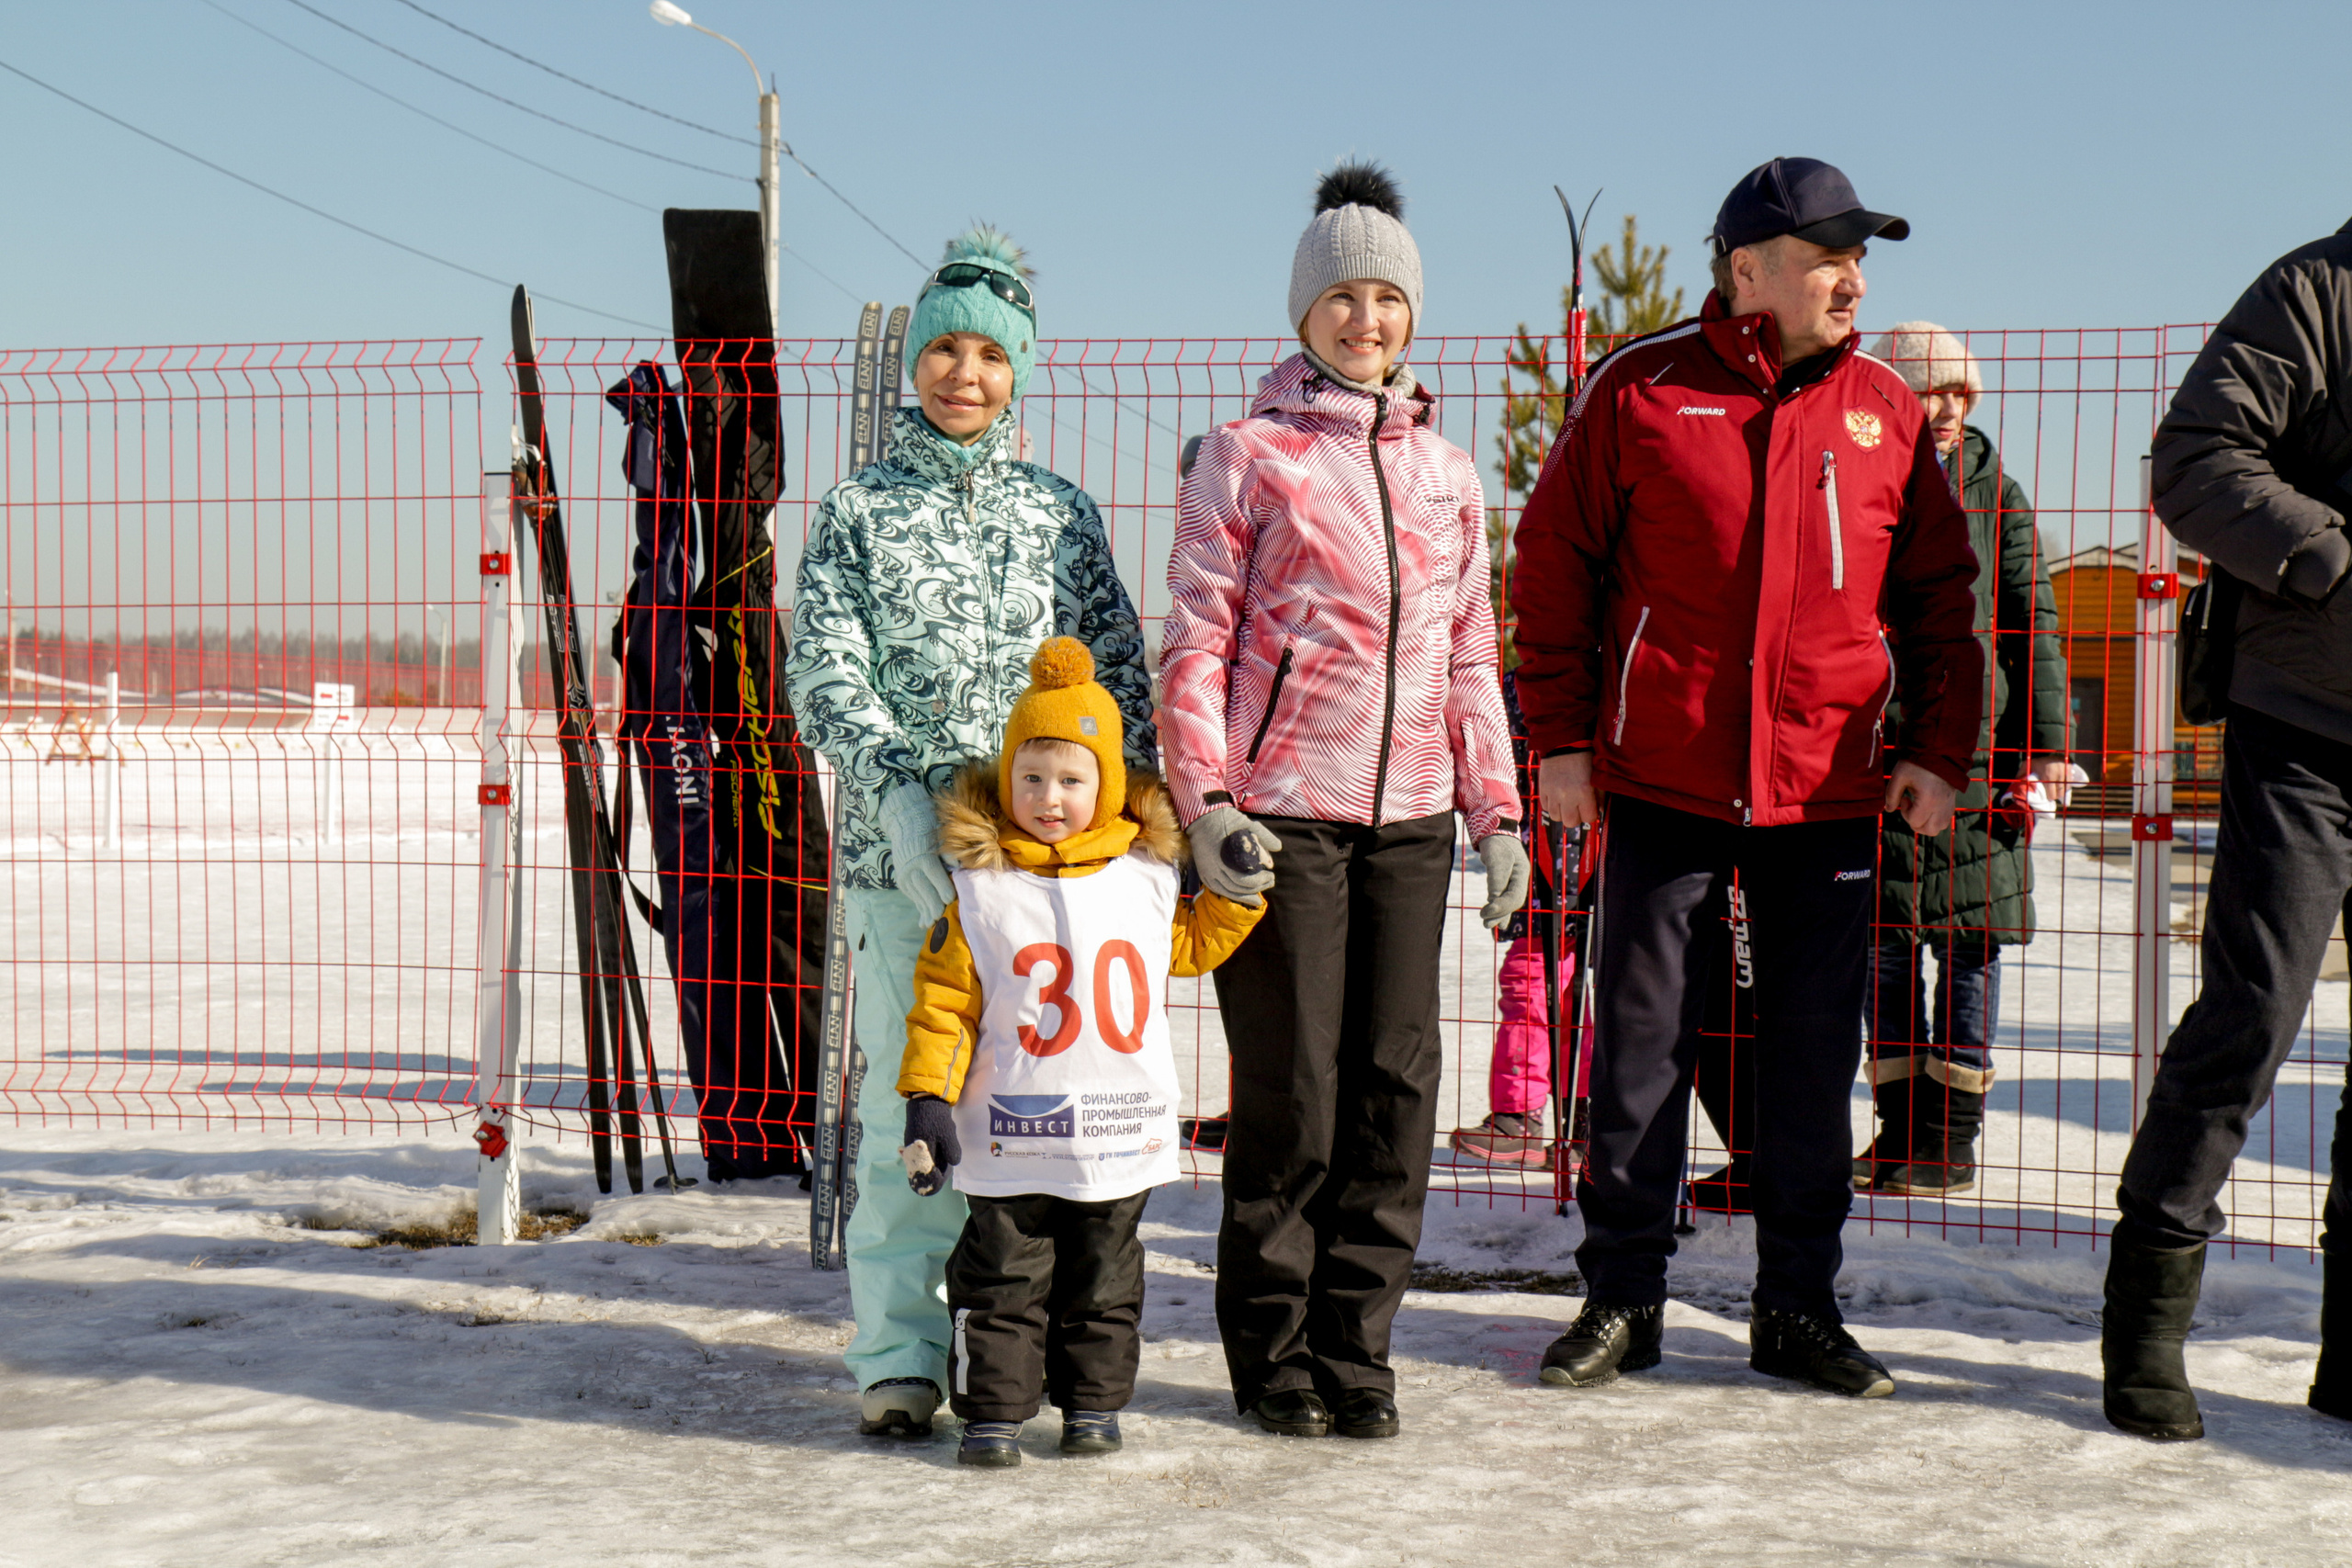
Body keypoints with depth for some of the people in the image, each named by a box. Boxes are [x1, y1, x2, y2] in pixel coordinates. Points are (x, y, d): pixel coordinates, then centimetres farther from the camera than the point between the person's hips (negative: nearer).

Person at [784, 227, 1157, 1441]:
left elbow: (1120, 665, 12)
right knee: (909, 1094, -3)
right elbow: (822, 670, -1)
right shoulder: (859, 510, 9)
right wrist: (897, 789, -18)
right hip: (900, 851, -1)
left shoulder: (1059, 512, 13)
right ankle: (898, 1351, 7)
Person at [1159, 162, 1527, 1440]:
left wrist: (1495, 809, 14)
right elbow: (1194, 639, -1)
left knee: (1396, 1084, 4)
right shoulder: (1246, 455, 2)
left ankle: (1355, 1349, 16)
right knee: (1291, 1093, -1)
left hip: (1411, 816, 4)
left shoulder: (1446, 471, 16)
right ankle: (1273, 1355, 14)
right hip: (1282, 810, -4)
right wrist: (1207, 803, -11)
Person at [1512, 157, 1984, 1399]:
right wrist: (1561, 736, -2)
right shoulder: (1639, 391, -1)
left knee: (1816, 1051, 7)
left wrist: (1938, 749, 5)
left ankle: (1799, 1306, 19)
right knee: (1641, 1042, 5)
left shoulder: (1884, 411, 7)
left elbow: (1941, 591, 13)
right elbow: (1554, 562, 3)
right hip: (1662, 784, -2)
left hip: (1828, 794, 2)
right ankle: (1623, 1297, 17)